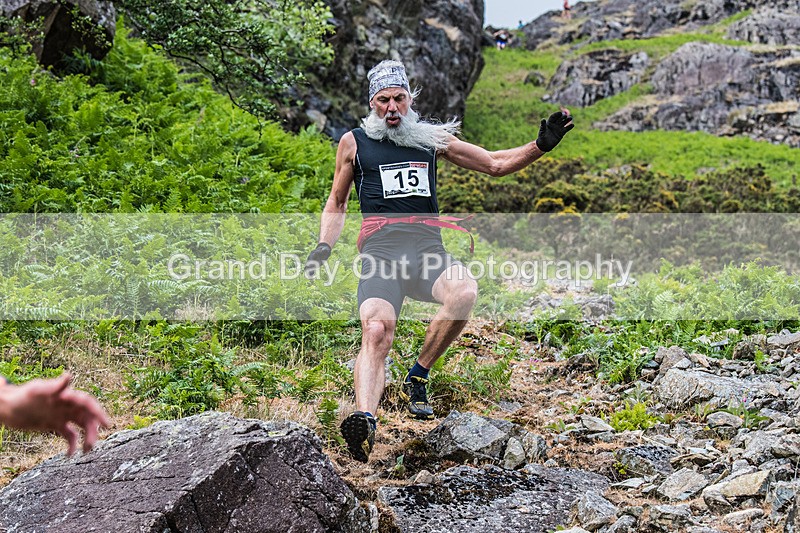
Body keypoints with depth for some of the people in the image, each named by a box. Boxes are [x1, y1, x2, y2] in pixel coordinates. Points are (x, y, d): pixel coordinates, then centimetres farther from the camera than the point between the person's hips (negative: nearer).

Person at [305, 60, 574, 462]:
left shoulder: (432, 138, 21)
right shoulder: (354, 142, 18)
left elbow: (495, 164, 26)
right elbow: (336, 205, 27)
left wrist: (540, 146, 12)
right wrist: (324, 246, 9)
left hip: (428, 248, 2)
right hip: (381, 251, -2)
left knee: (464, 292, -32)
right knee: (375, 332, -29)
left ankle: (417, 378, -13)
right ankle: (364, 419, -48)